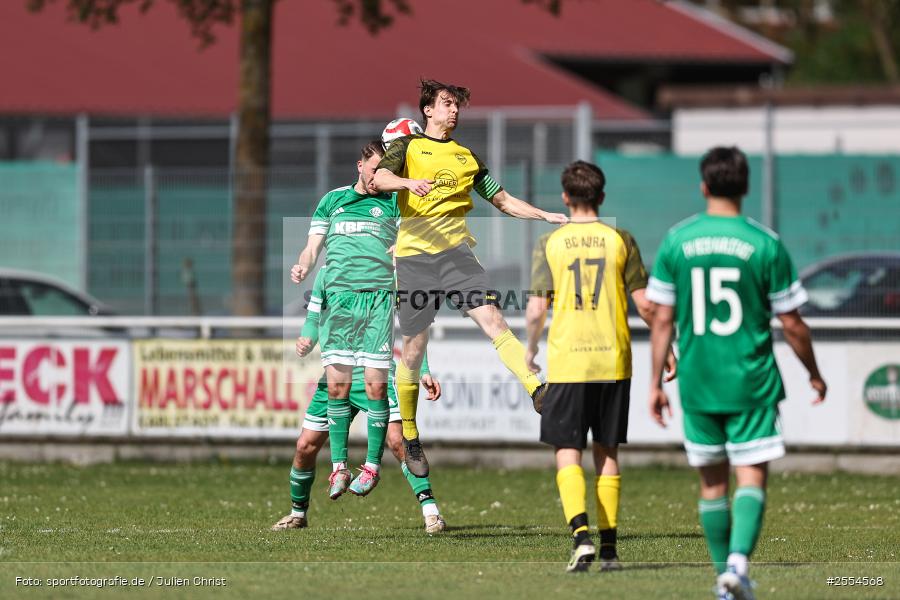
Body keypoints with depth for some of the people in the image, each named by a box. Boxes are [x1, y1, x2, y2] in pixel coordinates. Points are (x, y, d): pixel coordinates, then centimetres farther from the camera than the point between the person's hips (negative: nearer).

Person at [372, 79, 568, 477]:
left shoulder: (467, 157, 21)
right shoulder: (408, 147, 9)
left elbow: (502, 200, 25)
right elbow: (380, 177, -10)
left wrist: (547, 216, 14)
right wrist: (409, 182, -31)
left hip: (455, 250, 2)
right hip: (413, 254, -2)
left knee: (491, 318, -20)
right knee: (414, 349, 2)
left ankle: (540, 394, -34)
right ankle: (409, 437, 17)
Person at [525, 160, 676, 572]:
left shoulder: (549, 244, -2)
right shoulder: (620, 241, 1)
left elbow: (536, 310, -5)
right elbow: (644, 304, 1)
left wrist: (530, 352, 13)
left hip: (566, 363, -2)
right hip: (613, 361, 2)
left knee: (567, 452, 2)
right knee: (607, 453, 12)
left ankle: (581, 534, -19)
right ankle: (609, 548, 13)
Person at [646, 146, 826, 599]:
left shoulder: (676, 240, -1)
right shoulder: (765, 244, -7)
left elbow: (662, 319, 1)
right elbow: (792, 324, -2)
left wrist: (655, 383, 9)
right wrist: (814, 375, 13)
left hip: (697, 383, 2)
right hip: (751, 383, -2)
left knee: (712, 482, 14)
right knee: (752, 477, -1)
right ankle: (738, 561, -23)